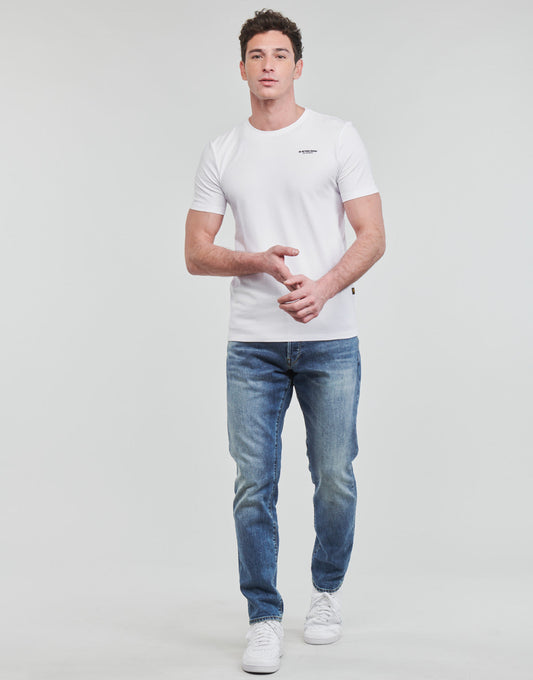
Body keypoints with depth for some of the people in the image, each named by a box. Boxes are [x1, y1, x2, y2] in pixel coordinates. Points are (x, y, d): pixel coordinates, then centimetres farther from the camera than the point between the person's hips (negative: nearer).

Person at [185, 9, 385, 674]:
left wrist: (323, 288, -21)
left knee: (335, 480, 7)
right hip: (253, 344, 1)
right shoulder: (221, 153, 8)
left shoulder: (338, 138, 2)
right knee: (255, 485, 1)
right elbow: (196, 252, 6)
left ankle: (326, 591, 30)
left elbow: (372, 234, -3)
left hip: (331, 342, -1)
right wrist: (258, 260, -13)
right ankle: (264, 620, 12)